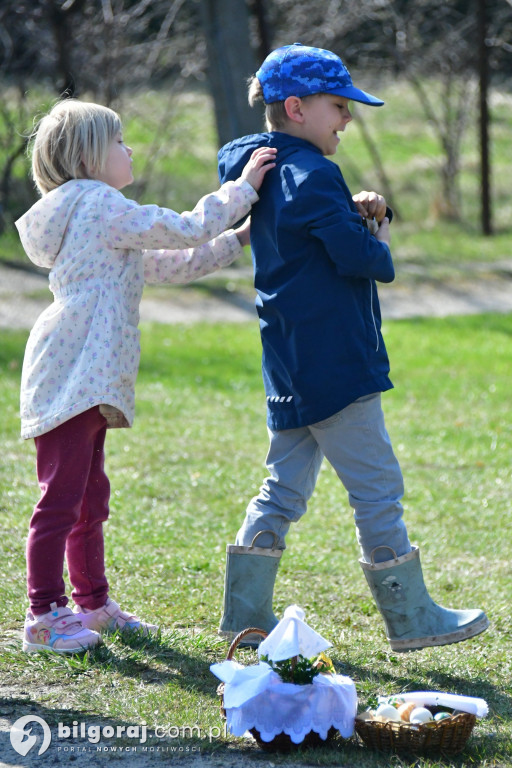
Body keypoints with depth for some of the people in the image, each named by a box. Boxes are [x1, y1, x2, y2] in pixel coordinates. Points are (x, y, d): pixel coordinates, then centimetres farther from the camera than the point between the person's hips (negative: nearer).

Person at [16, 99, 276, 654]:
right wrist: (244, 187, -1)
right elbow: (187, 232, -10)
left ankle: (93, 604, 27)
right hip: (74, 376, -11)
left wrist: (237, 240, 27)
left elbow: (170, 266, 29)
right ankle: (43, 618, -7)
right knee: (61, 496, -9)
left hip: (86, 380, 11)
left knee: (89, 495, 17)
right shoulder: (102, 206, -8)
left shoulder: (99, 218, 25)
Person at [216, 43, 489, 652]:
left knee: (284, 489, 14)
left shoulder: (264, 173, 15)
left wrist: (353, 212, 3)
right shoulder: (311, 174, -16)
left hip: (291, 366, 10)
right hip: (333, 363, -10)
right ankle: (409, 619, 5)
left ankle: (245, 615, 15)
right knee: (377, 488, -2)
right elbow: (356, 255, -23)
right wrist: (381, 246, -1)